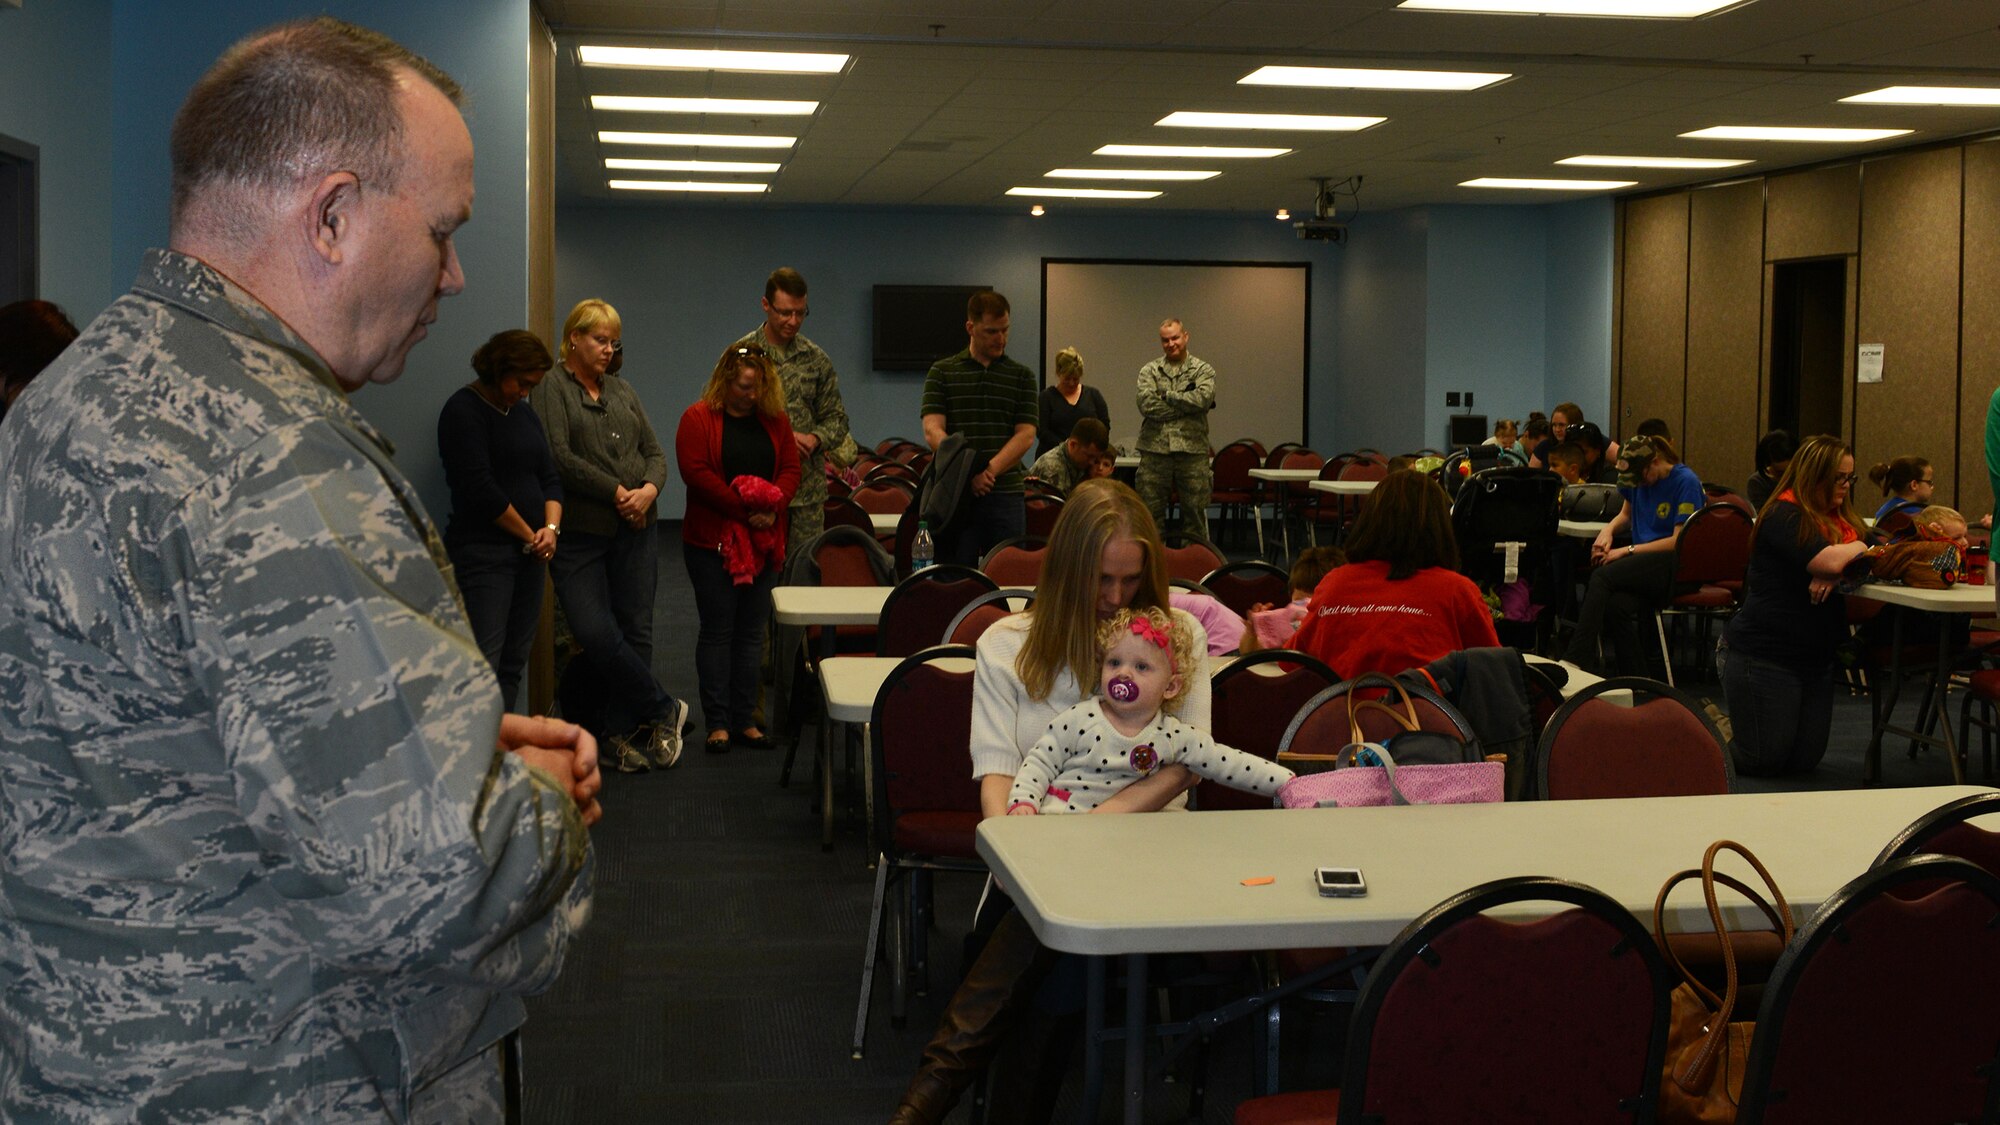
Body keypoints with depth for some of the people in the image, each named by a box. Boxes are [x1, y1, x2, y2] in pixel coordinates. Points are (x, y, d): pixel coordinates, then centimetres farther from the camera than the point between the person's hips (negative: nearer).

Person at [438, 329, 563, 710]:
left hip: (529, 553, 8)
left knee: (513, 664, 7)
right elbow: (480, 488, -16)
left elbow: (549, 476, 16)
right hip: (483, 553, -8)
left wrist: (551, 527, -3)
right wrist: (530, 536, -8)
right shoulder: (463, 410, -8)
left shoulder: (523, 411, 17)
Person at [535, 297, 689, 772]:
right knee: (597, 634, -13)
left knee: (634, 630, 3)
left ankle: (622, 733, 12)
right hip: (580, 533, -5)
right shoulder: (551, 390, -1)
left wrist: (649, 489, -7)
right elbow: (559, 456, -13)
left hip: (635, 530, 5)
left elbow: (655, 452, 14)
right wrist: (616, 492, -13)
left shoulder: (622, 390, 17)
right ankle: (664, 710, 4)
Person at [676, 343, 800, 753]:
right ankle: (717, 723, 4)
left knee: (752, 630, 7)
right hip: (712, 540, -4)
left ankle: (744, 719, 14)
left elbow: (791, 468, 7)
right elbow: (697, 473, -13)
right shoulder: (698, 418, -4)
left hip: (764, 541, 5)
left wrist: (773, 507, -12)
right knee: (717, 630, -1)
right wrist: (743, 509, -18)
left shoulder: (775, 419, 11)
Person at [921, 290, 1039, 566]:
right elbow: (932, 430, -3)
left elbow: (1026, 435, 0)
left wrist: (989, 471, -15)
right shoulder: (942, 372, 6)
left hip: (1005, 494, 1)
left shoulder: (1022, 376, 9)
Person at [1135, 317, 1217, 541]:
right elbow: (1147, 404, -9)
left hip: (1192, 450, -1)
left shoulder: (1202, 370, 6)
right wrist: (1185, 404, -8)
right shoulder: (1149, 371, 8)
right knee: (1151, 514, 4)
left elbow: (1203, 399, -13)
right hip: (1155, 450, 1)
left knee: (1195, 513, 4)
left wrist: (1167, 395, -6)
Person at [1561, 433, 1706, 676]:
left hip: (1674, 565, -6)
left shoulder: (1686, 482, -7)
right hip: (1644, 565, 6)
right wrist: (1608, 531, 7)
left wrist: (1628, 550, -12)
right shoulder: (1638, 477, 14)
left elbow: (1680, 541, -11)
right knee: (1616, 606, -29)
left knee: (1602, 577, -29)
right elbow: (1626, 514, 31)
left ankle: (1577, 659, -32)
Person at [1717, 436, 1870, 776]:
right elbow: (1827, 561, -28)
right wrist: (1858, 548, -7)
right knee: (1765, 761, -5)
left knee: (1805, 760, 12)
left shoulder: (1839, 518, 13)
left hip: (1816, 658, 9)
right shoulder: (1783, 516, -15)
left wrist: (1834, 574, -19)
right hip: (1763, 655, -9)